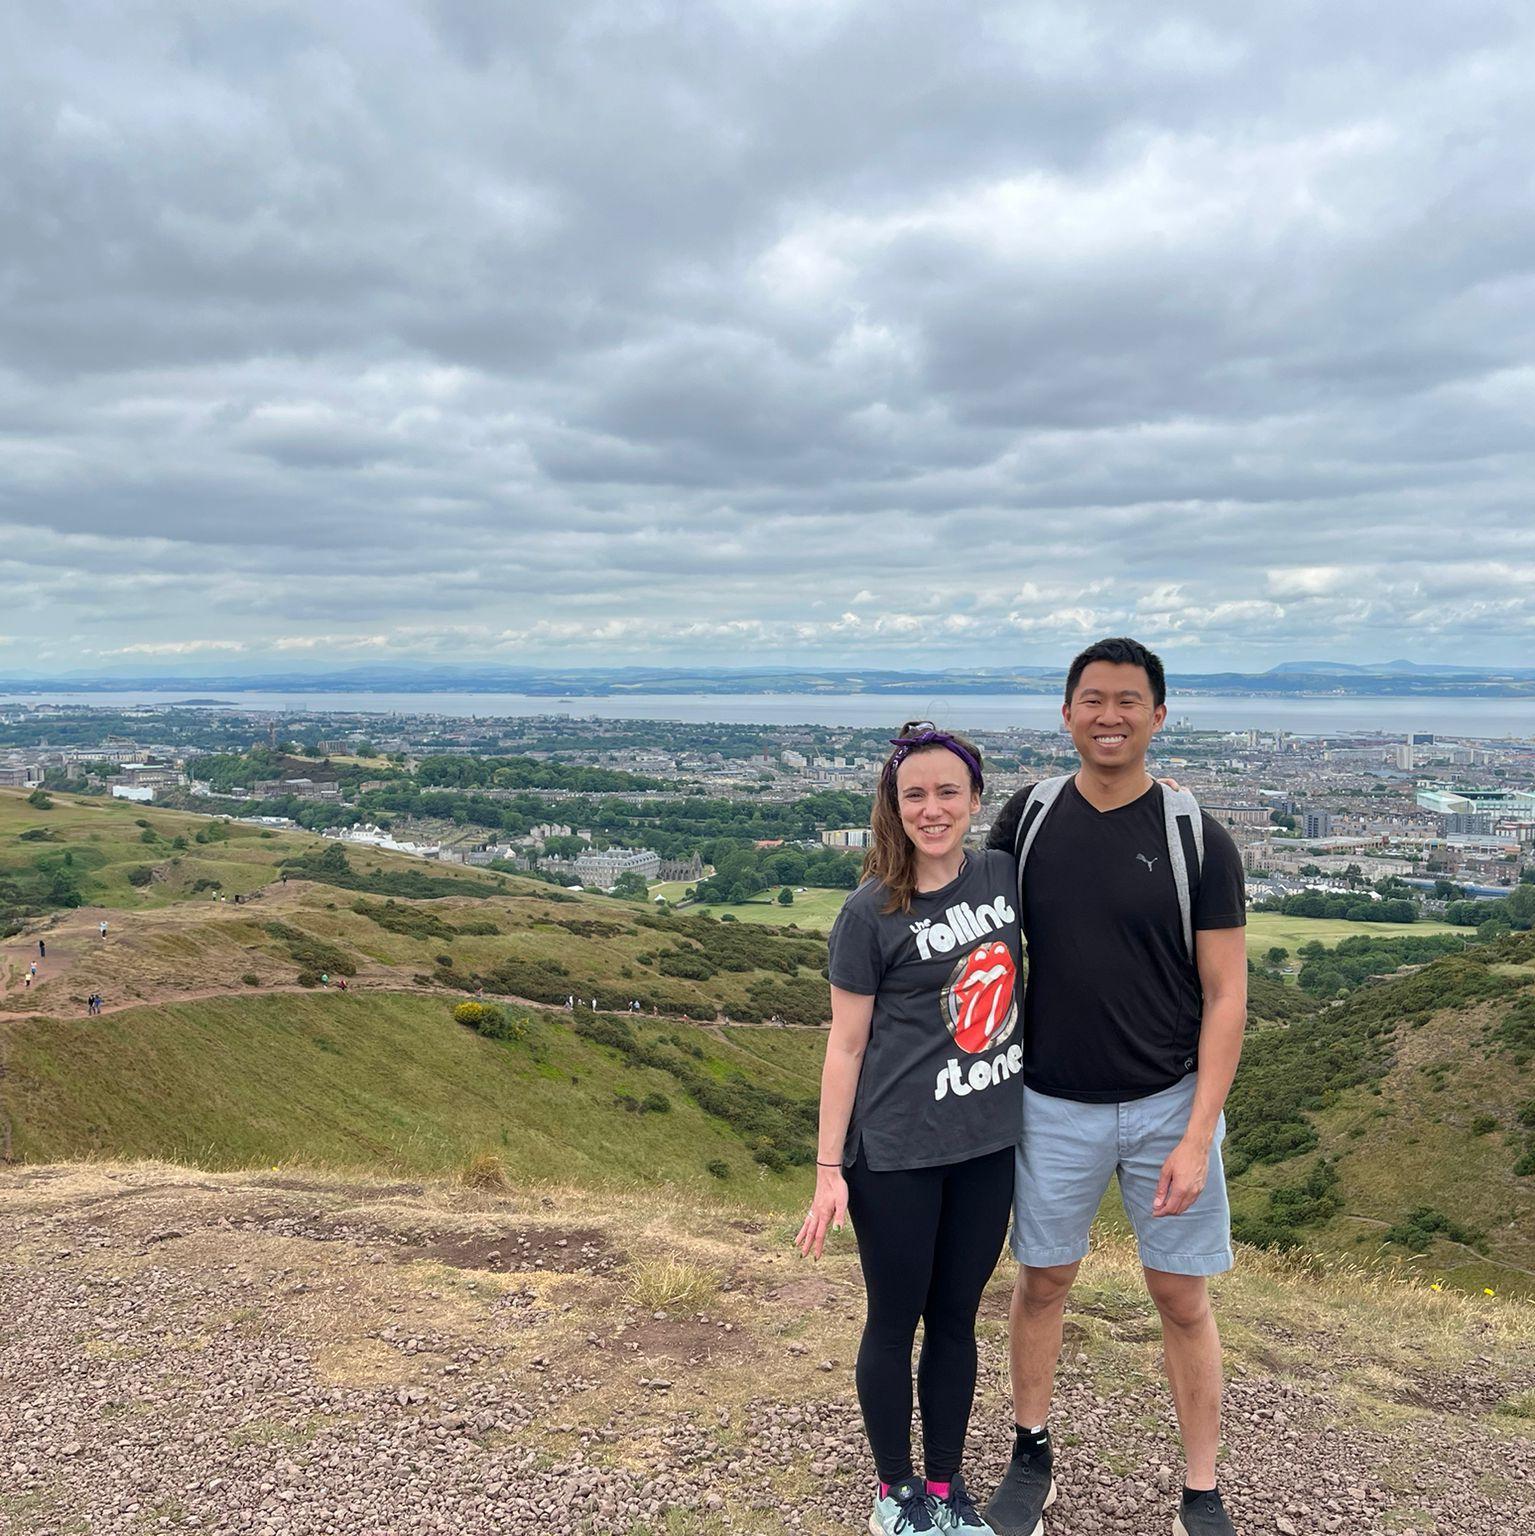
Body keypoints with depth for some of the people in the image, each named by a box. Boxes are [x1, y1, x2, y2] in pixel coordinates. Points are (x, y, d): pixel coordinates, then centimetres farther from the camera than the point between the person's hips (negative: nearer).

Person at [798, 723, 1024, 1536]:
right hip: (897, 1155, -4)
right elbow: (845, 1046, -8)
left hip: (988, 1147, 4)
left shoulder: (1004, 875, -1)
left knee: (955, 1319, 17)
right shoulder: (871, 913, -13)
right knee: (895, 1323, 12)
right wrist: (828, 1170, -8)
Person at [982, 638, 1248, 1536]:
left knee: (1183, 1299, 9)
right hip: (1054, 1106, 2)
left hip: (1169, 1105, -1)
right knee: (1043, 1284, 14)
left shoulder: (1199, 839, -10)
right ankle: (1033, 1461, 36)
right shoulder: (1026, 819, -4)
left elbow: (1225, 997, -8)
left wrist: (1196, 1139, -14)